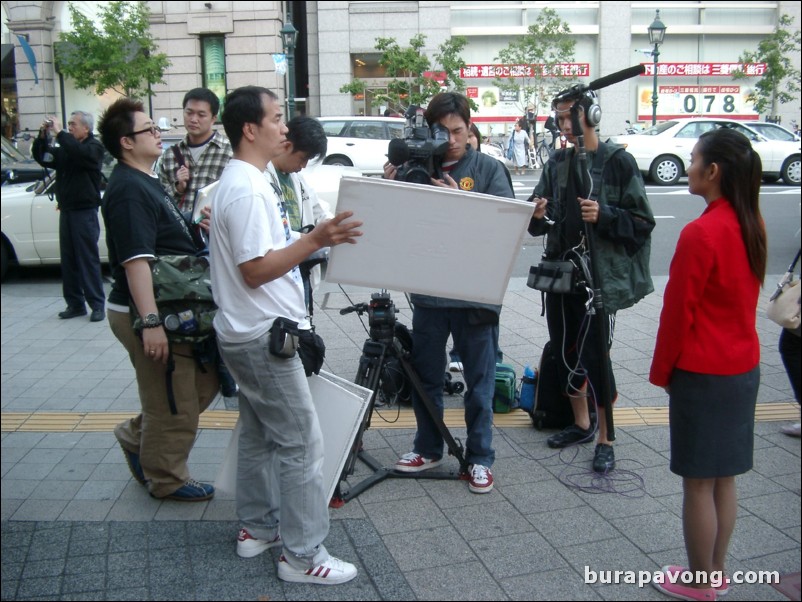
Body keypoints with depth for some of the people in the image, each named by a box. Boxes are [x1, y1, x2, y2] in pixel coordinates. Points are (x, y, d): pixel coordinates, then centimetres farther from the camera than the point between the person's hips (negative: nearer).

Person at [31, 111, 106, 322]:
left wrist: (60, 134, -22)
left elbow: (81, 153, -25)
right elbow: (41, 157, 13)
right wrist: (43, 135, -1)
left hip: (85, 212, -7)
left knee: (88, 259, -6)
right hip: (66, 210, 7)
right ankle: (75, 304, 12)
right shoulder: (66, 148, 16)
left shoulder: (94, 147, -4)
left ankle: (97, 305, -3)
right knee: (68, 259, 7)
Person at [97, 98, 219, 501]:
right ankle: (166, 480, 22)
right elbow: (135, 260, -28)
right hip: (150, 315, -10)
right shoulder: (128, 190, -20)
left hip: (175, 310, 10)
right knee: (173, 406, 3)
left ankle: (138, 436, 31)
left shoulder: (145, 181, 13)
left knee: (205, 381, 19)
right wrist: (151, 322, -32)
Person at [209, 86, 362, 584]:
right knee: (302, 442, -5)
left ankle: (257, 527, 31)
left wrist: (318, 240, 15)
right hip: (264, 337, -11)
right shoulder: (246, 190, -19)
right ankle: (303, 555, 4)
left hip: (253, 335, 11)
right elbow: (254, 271, -23)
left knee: (261, 433, 18)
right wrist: (315, 240, -28)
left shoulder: (246, 181, 14)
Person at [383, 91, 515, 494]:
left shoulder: (488, 169, -1)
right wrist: (391, 189, -10)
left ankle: (480, 458, 21)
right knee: (425, 374, 14)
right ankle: (428, 449, 32)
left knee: (479, 380, 7)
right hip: (428, 291, 3)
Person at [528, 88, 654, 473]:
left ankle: (605, 440, 10)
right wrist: (538, 215, -9)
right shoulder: (556, 164, 10)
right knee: (564, 351, 13)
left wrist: (604, 215, -22)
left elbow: (642, 222, -6)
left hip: (600, 274, -6)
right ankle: (581, 423, 32)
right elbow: (542, 222, 14)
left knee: (594, 354, -6)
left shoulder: (618, 162, -5)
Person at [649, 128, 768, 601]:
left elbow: (678, 310, -15)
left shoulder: (701, 233, -21)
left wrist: (661, 371, -3)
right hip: (744, 367, 8)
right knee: (725, 478, 16)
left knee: (699, 482, 5)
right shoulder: (753, 225, 4)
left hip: (703, 373, -8)